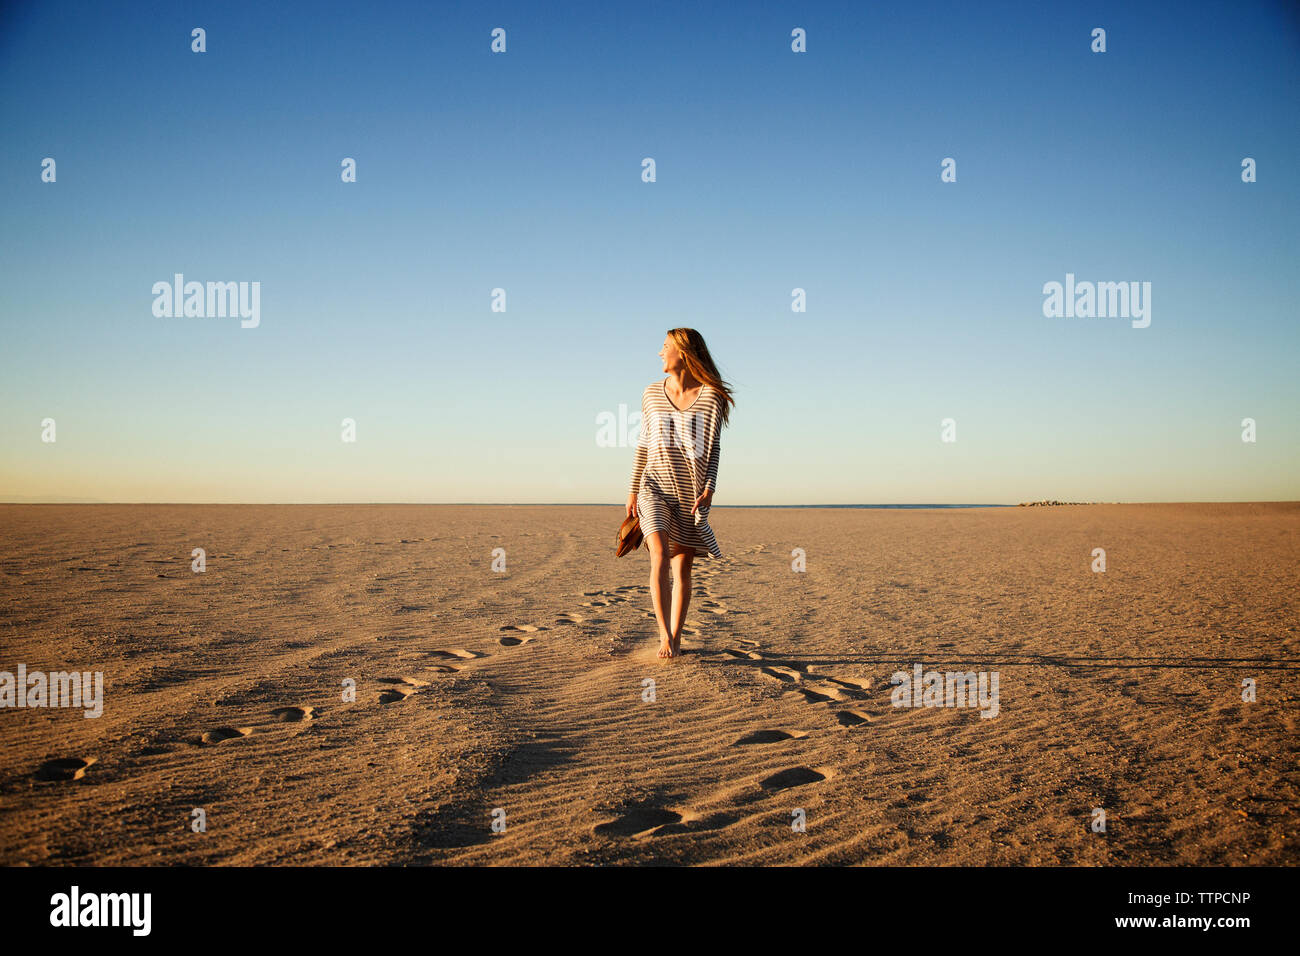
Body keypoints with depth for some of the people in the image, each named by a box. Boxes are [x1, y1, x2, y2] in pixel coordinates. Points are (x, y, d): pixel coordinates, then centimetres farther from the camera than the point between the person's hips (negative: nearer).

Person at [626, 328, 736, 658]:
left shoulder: (711, 396, -4)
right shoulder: (652, 394, 4)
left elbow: (713, 448, -2)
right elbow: (643, 445, 10)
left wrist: (709, 488, -14)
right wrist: (633, 490, 10)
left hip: (691, 492, -1)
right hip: (656, 489, 1)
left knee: (683, 566, 2)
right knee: (660, 554, -19)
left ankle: (675, 638, 13)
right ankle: (665, 635, -20)